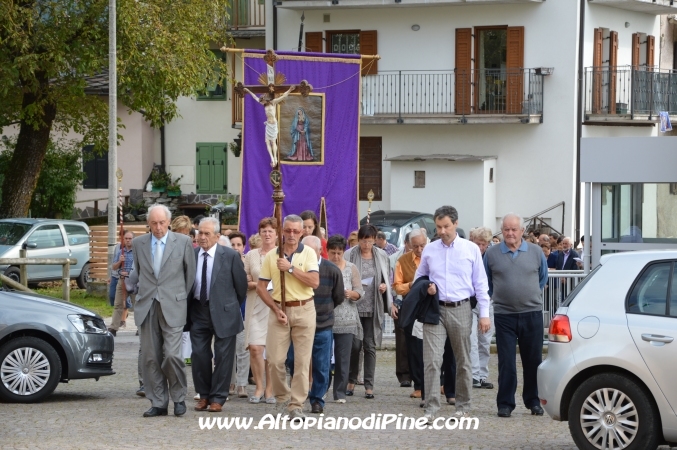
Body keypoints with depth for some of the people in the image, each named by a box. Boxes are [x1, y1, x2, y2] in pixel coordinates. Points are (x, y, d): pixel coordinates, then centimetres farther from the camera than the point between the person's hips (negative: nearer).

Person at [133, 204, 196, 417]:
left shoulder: (183, 242, 1)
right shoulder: (138, 243, 8)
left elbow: (191, 272, 8)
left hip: (172, 306, -3)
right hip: (147, 307, 3)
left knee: (172, 354, -12)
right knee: (151, 357, 2)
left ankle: (179, 398, 7)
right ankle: (158, 403, 10)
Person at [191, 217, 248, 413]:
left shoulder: (231, 256, -9)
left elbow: (241, 285, 0)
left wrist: (233, 307, 8)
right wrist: (189, 307, 9)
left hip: (223, 312, -3)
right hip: (198, 311, 3)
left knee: (223, 356, 1)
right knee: (199, 354, 3)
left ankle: (217, 398, 9)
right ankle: (204, 395, 17)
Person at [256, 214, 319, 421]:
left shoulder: (308, 253, 0)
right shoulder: (271, 255, 4)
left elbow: (314, 282, -12)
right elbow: (261, 287, 5)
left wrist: (291, 268, -16)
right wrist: (276, 309, -6)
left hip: (304, 310, -1)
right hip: (279, 310, 1)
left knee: (302, 361, -2)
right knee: (275, 359, -3)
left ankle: (296, 405, 1)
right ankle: (282, 397, 19)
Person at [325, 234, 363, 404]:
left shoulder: (351, 268, 7)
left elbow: (359, 293, 6)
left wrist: (349, 293, -15)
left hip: (346, 321, 1)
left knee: (343, 358, 2)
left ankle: (340, 393, 9)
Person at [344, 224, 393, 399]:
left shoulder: (382, 256, 6)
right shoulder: (350, 255, -3)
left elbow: (388, 278, 17)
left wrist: (385, 286, -3)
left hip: (373, 308, 1)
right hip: (354, 305, -1)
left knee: (370, 346, 1)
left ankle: (369, 385, 4)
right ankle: (351, 381, 22)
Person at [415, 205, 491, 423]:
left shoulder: (471, 249, 2)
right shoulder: (429, 250, 6)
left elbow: (480, 284, 3)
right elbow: (419, 277, 20)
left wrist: (484, 314, -3)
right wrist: (426, 287, -2)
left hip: (461, 309, 0)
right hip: (435, 309, 1)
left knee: (463, 361, 8)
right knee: (432, 360, -10)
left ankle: (462, 407, 18)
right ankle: (431, 408, -11)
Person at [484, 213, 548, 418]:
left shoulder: (536, 252, 3)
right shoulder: (492, 254, 0)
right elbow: (487, 282, 14)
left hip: (532, 314, 1)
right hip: (504, 315, -1)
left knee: (533, 360, 7)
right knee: (506, 363, -1)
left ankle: (533, 401, 19)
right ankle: (505, 403, 4)